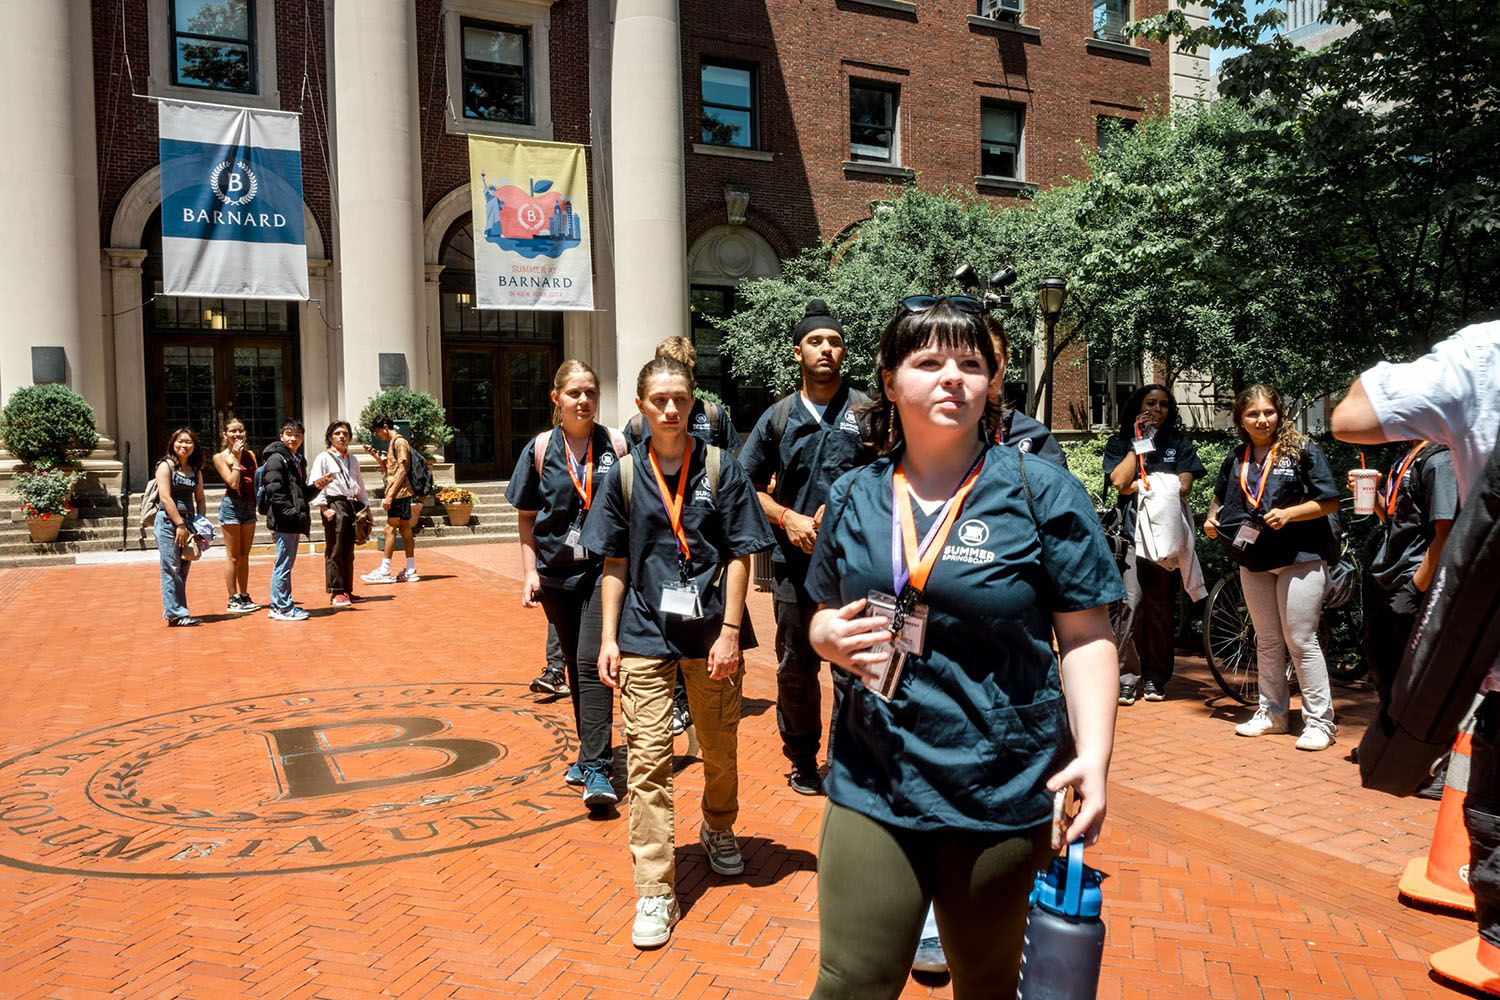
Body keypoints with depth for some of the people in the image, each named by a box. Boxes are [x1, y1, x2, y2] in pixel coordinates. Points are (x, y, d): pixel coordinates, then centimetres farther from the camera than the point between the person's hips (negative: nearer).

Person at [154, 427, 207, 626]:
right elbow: (166, 498, -12)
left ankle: (179, 612, 13)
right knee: (171, 569, -5)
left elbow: (200, 499, 16)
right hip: (168, 522, -6)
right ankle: (175, 614, -3)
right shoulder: (166, 466, -4)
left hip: (187, 522, 6)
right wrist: (180, 524, -16)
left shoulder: (195, 470, 14)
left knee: (183, 570, 8)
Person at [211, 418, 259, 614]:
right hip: (232, 504, -5)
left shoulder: (250, 455, 12)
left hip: (249, 505, 5)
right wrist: (236, 459, -11)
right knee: (233, 556, -2)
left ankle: (244, 597, 16)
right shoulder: (220, 457, -3)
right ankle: (233, 600, 3)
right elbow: (233, 482, -14)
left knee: (244, 556, 11)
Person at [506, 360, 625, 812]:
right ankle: (591, 754, 30)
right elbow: (527, 516, 7)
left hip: (604, 569, -3)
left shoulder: (616, 445, -3)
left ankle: (596, 770, -8)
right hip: (557, 572, 3)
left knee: (591, 663, -13)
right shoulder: (541, 448, 2)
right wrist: (530, 571, 0)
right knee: (576, 667, 14)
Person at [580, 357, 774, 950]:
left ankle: (718, 830, 44)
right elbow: (615, 562, 7)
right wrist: (609, 638, 2)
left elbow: (740, 554, -3)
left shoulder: (721, 468, -1)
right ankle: (655, 890, 6)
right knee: (648, 757, -2)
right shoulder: (626, 475, 4)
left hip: (712, 630, 0)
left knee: (721, 749, 14)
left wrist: (729, 631, -9)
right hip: (645, 633, 1)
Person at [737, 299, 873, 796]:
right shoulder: (778, 417, 8)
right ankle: (802, 760, 28)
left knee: (853, 668, 0)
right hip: (794, 563, 2)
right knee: (794, 667, 11)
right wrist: (787, 518, -4)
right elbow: (747, 485, 12)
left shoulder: (866, 411, 2)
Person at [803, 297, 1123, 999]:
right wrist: (833, 638, -8)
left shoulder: (1042, 492, -5)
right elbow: (824, 618, 15)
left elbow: (1085, 637, -4)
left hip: (1002, 791, -1)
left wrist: (1094, 755, -16)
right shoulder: (854, 499, 4)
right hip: (873, 785, 2)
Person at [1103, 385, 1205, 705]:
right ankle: (1127, 679, -8)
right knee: (1132, 603, -13)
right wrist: (1141, 444, 0)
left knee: (1162, 607, 1)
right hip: (1134, 532, -2)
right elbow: (1119, 481, -5)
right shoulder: (1120, 443, 13)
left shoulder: (1180, 444, 16)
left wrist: (1139, 485, -9)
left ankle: (1155, 678, 11)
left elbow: (1183, 485, 1)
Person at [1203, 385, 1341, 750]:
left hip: (1299, 556, -5)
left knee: (1301, 640, -5)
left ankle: (1320, 720, 5)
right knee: (1267, 641, 13)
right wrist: (1213, 519, 10)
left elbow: (1330, 502, -8)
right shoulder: (1236, 458, 11)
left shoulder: (1302, 449, -5)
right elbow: (1221, 496, 29)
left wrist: (1289, 514, -21)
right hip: (1254, 559, 6)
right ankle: (1271, 713, 24)